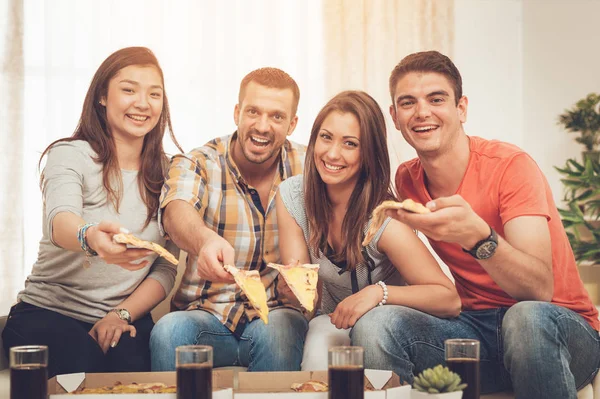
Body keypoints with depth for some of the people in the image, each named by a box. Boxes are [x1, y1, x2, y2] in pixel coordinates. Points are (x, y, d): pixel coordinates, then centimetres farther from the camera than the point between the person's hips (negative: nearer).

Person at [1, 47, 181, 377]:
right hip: (49, 312, -2)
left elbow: (167, 268, 5)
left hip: (125, 317, 2)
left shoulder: (166, 173, 8)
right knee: (83, 367, -31)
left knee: (133, 365, -30)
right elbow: (59, 220, -27)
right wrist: (91, 238, -52)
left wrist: (123, 314, -13)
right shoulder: (71, 155, -5)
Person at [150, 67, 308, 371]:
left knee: (276, 331, -33)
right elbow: (176, 211, -25)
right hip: (207, 315, 0)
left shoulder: (306, 167, 4)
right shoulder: (198, 164, -3)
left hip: (278, 314, 0)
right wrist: (205, 240, -51)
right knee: (168, 331, -31)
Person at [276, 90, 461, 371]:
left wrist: (378, 292, -35)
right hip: (334, 324, 2)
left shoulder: (383, 221, -23)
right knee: (319, 339, -33)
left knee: (371, 320, -35)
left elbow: (450, 300, -22)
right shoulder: (291, 195, -11)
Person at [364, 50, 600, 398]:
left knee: (527, 318, -38)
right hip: (477, 326, 4)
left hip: (564, 329, -3)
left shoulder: (511, 166, -15)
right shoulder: (406, 180, 3)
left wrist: (476, 236, -43)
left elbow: (540, 289, -26)